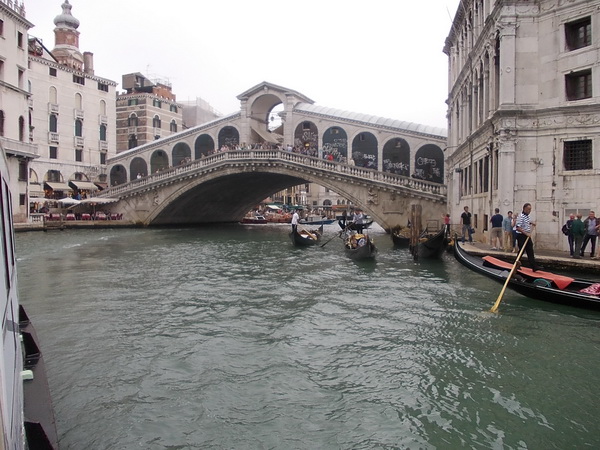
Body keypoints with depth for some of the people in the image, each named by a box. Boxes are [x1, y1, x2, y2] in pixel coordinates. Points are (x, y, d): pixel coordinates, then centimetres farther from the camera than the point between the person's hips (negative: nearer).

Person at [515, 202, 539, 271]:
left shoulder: (528, 216, 11)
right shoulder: (521, 216, -18)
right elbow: (518, 228, -24)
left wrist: (531, 223, 12)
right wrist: (526, 233, -25)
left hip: (527, 236, 8)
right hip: (521, 236, -8)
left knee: (530, 252, 4)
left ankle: (534, 267, 1)